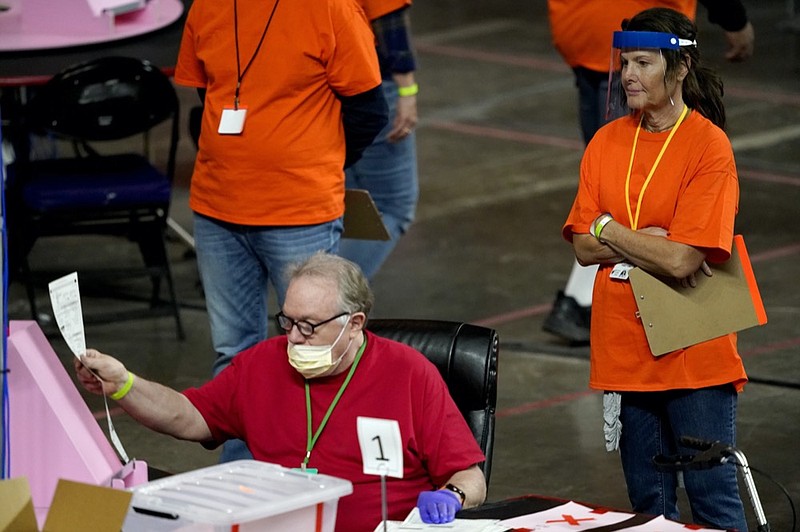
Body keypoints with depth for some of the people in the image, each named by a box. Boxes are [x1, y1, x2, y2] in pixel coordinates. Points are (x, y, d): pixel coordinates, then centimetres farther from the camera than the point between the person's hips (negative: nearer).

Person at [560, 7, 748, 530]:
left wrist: (609, 230, -6)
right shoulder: (607, 142, 7)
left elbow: (683, 260, -19)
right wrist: (651, 244, -14)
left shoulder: (710, 146, -11)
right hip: (625, 350, 5)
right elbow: (585, 248, 2)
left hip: (693, 353, -5)